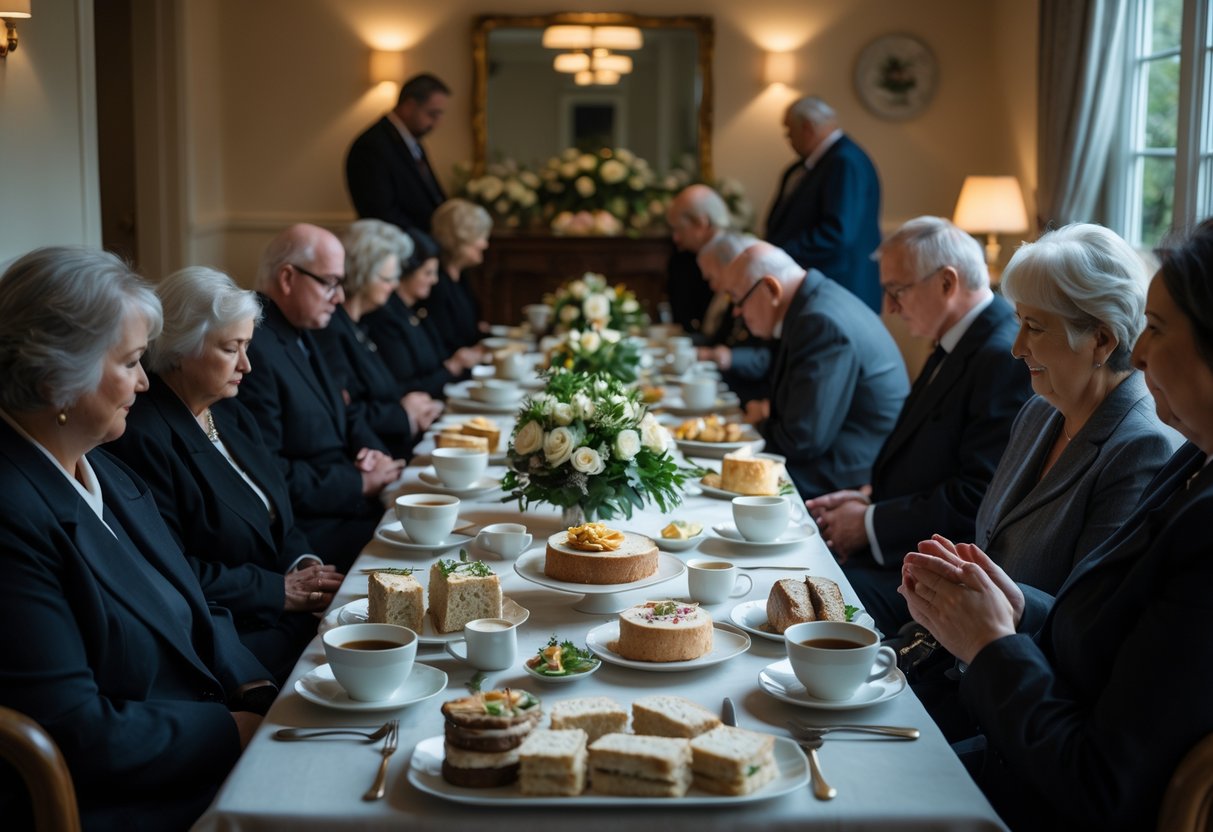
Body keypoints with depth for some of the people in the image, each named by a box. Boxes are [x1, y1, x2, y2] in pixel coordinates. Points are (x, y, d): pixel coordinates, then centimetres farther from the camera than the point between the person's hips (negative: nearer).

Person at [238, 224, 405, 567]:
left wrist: (372, 450, 1)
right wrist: (360, 483, -15)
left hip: (348, 500, 10)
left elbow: (345, 413, 22)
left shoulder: (301, 334, 13)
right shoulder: (254, 350, -18)